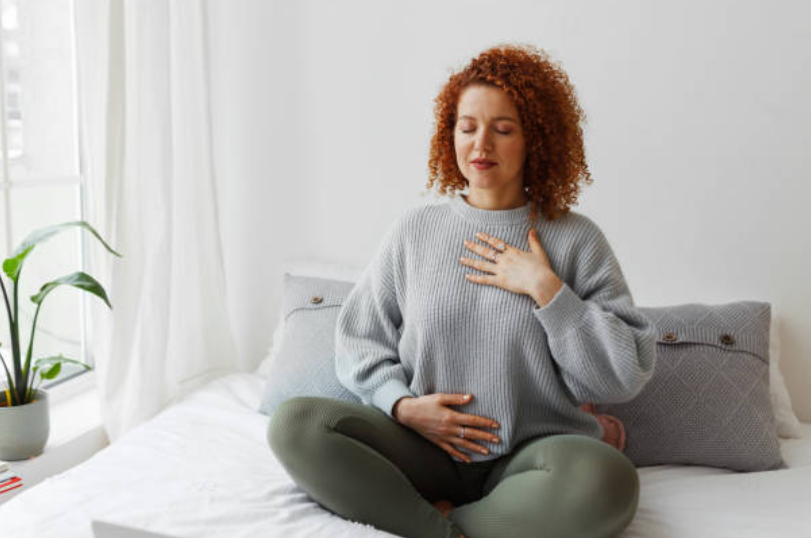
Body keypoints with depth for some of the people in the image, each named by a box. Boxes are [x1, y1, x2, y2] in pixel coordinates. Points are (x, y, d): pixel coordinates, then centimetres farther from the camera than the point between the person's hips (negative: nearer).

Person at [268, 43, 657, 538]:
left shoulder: (575, 239, 0)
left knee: (606, 480, -35)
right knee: (295, 423, -20)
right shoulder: (415, 230, 7)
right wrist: (403, 405, -9)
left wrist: (546, 288, -12)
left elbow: (626, 377, -5)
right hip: (424, 448, 2)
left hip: (532, 455, -1)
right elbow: (359, 342, 10)